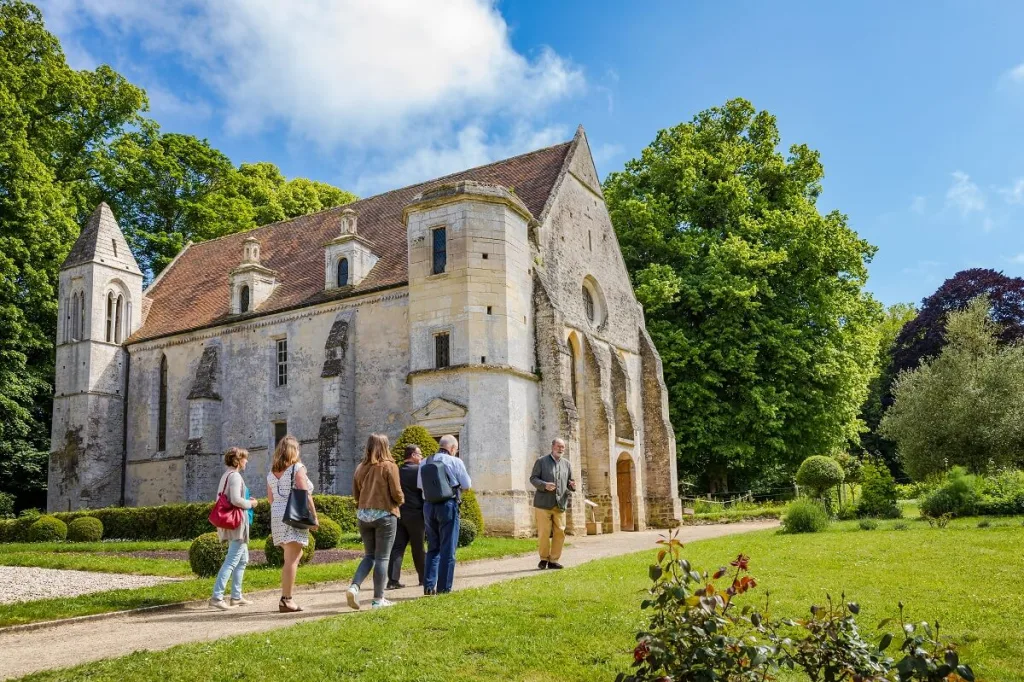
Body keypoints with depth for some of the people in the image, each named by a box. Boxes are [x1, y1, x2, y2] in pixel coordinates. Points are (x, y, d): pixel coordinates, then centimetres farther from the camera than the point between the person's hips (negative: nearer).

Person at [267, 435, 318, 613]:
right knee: (291, 559, -6)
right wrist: (314, 516, -7)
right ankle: (286, 600, -9)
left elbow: (271, 498, 15)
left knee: (294, 555, 16)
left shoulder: (272, 472, 14)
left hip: (276, 517, 7)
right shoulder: (297, 468, -5)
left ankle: (286, 597, 14)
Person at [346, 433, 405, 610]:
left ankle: (354, 587, -4)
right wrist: (401, 501, 10)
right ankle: (378, 599, 7)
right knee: (382, 557, 3)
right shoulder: (389, 466, -9)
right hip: (385, 515, -5)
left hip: (363, 515, 5)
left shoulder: (361, 467, 6)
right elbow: (396, 493, -10)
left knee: (369, 556, 16)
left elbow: (355, 493, 10)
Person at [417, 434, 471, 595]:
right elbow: (467, 485, -1)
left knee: (432, 548, 15)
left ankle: (429, 586, 12)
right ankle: (443, 588, 4)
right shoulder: (455, 462, -7)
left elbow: (420, 485, 13)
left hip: (428, 506, 5)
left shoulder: (424, 463, 7)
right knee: (448, 549, 3)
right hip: (448, 506, -5)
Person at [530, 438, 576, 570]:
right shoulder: (541, 461, 4)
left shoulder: (566, 464, 16)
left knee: (560, 532, 0)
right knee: (544, 533, -3)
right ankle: (544, 559, 14)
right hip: (543, 503, -4)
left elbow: (569, 481, 20)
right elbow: (533, 478, 0)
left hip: (560, 504, 4)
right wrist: (544, 485, -18)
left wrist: (572, 486, -4)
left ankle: (554, 560, 11)